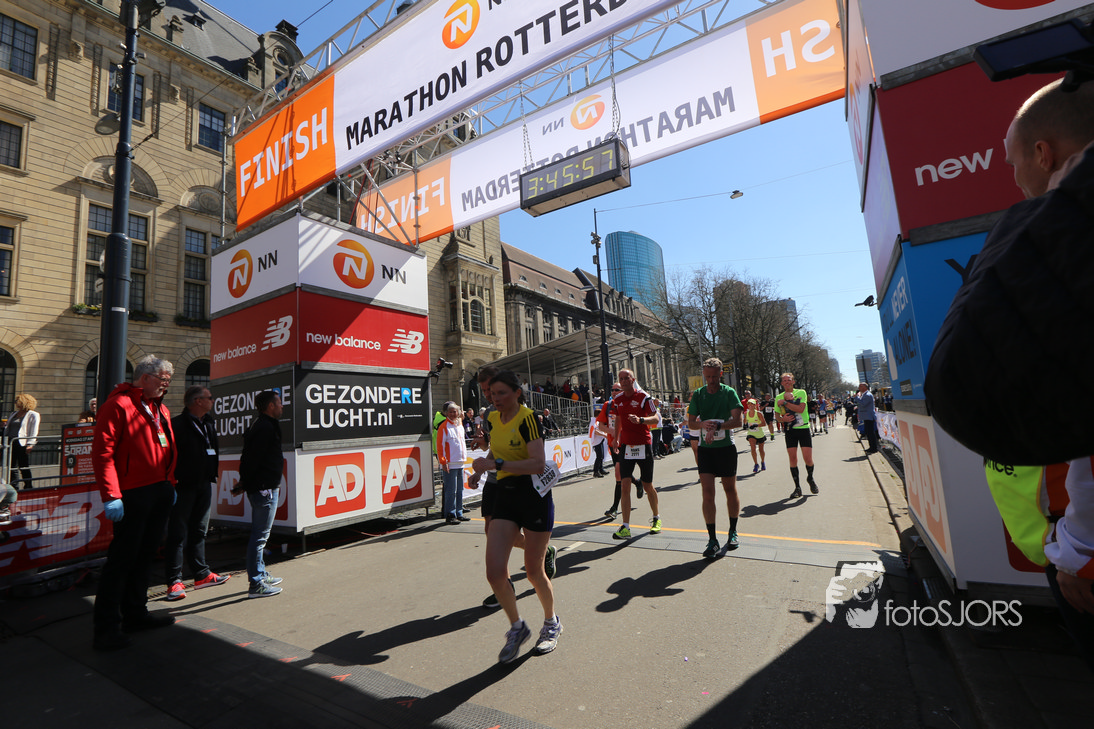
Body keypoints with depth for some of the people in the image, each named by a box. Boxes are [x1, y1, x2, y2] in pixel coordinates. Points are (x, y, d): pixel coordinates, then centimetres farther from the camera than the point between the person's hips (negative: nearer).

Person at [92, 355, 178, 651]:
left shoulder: (161, 410, 16)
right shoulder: (119, 404, -10)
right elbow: (102, 451, -15)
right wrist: (111, 495, -20)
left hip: (160, 492, 8)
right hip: (133, 494, -8)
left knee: (145, 554, 15)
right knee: (122, 557, -1)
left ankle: (135, 612, 28)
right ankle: (107, 625, 11)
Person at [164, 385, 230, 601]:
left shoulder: (208, 424, 13)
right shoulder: (178, 424, -13)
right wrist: (173, 480, -19)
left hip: (204, 485, 8)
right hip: (183, 486, -8)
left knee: (199, 532, 16)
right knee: (177, 534, -1)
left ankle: (202, 574, 25)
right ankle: (174, 581, 8)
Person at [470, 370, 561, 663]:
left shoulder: (527, 418, -16)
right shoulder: (493, 419, 6)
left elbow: (538, 464, -26)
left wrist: (497, 464, -29)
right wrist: (483, 465, 9)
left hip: (534, 495, -6)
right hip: (505, 495, 6)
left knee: (533, 571, 5)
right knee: (495, 571, -3)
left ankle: (551, 623, 35)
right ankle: (517, 628, 24)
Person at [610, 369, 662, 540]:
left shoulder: (643, 397, -7)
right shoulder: (617, 400, 8)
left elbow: (655, 418, -11)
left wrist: (640, 420, -29)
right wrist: (615, 438, 18)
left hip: (643, 445, -3)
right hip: (626, 446, 3)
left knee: (648, 486, 8)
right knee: (624, 485, -6)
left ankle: (656, 518, 33)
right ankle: (625, 527, -2)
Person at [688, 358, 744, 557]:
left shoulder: (729, 392, -3)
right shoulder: (697, 395, 3)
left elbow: (737, 421, -11)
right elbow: (691, 422, 1)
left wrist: (718, 426, -27)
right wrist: (703, 424, -21)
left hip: (726, 447, -1)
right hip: (705, 448, 1)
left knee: (730, 490, 11)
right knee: (707, 492, -5)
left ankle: (733, 532, 31)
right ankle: (712, 540, 2)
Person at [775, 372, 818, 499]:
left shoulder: (801, 392, -1)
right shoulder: (779, 397, 7)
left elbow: (801, 409, -16)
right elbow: (777, 415, 13)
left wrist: (784, 402, -17)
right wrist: (783, 419, -8)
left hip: (804, 428, -2)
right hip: (790, 430, 2)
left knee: (808, 458, -3)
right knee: (792, 458, -2)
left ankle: (810, 479, 27)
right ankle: (797, 487, 9)